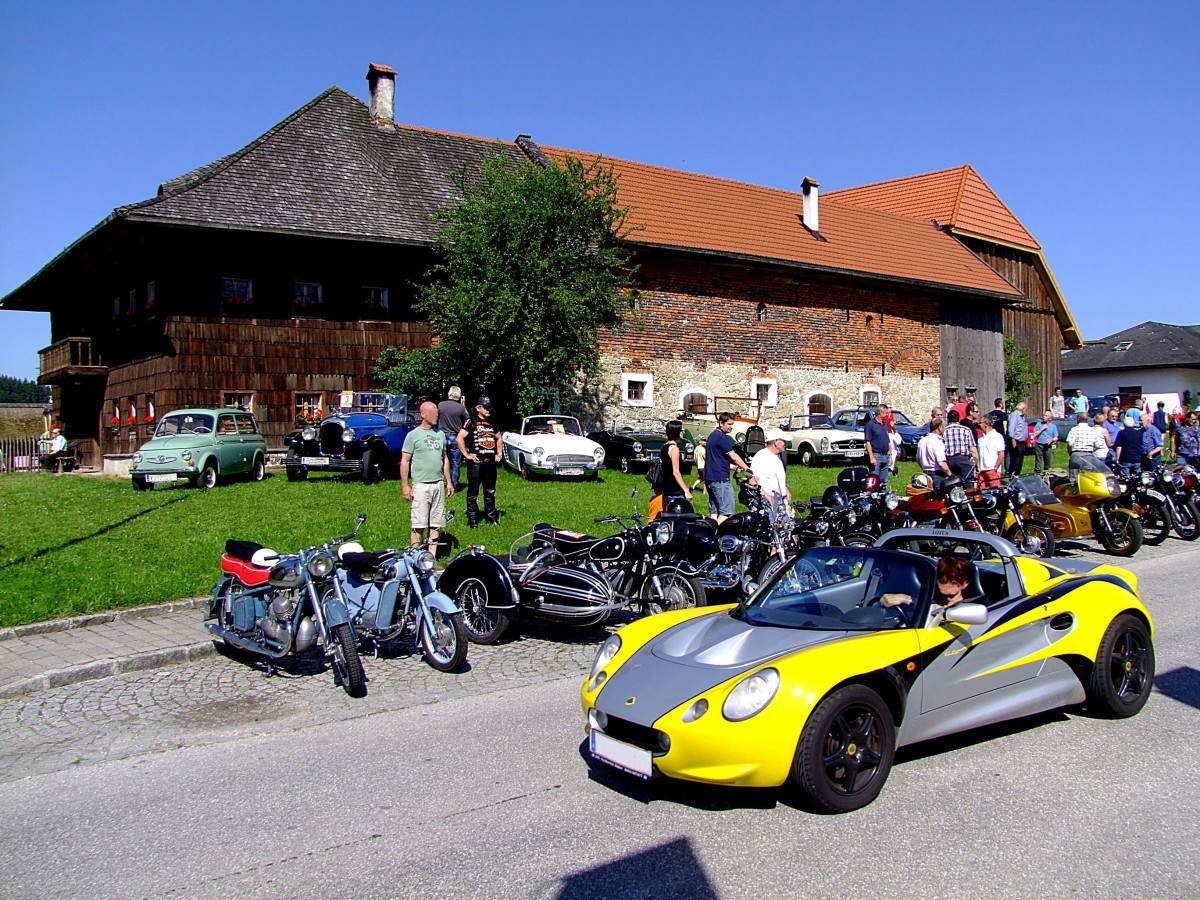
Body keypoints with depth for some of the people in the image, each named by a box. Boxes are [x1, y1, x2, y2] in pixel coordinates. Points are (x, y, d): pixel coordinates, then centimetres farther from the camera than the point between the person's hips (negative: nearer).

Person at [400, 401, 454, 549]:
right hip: (421, 485, -5)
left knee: (435, 525, 8)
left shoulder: (440, 434, 13)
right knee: (418, 526, -5)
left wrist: (449, 482, 17)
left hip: (438, 485, 5)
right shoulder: (413, 435, -3)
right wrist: (405, 486, -10)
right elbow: (405, 461, -4)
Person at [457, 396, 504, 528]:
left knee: (490, 492, 13)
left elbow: (499, 438, 29)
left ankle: (491, 517, 22)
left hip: (490, 462, 6)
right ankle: (472, 519, 6)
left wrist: (499, 453, 17)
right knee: (473, 492, 0)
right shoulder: (471, 422, -5)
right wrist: (466, 454, -14)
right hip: (476, 462, -6)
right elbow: (460, 438, -14)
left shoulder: (491, 423, 15)